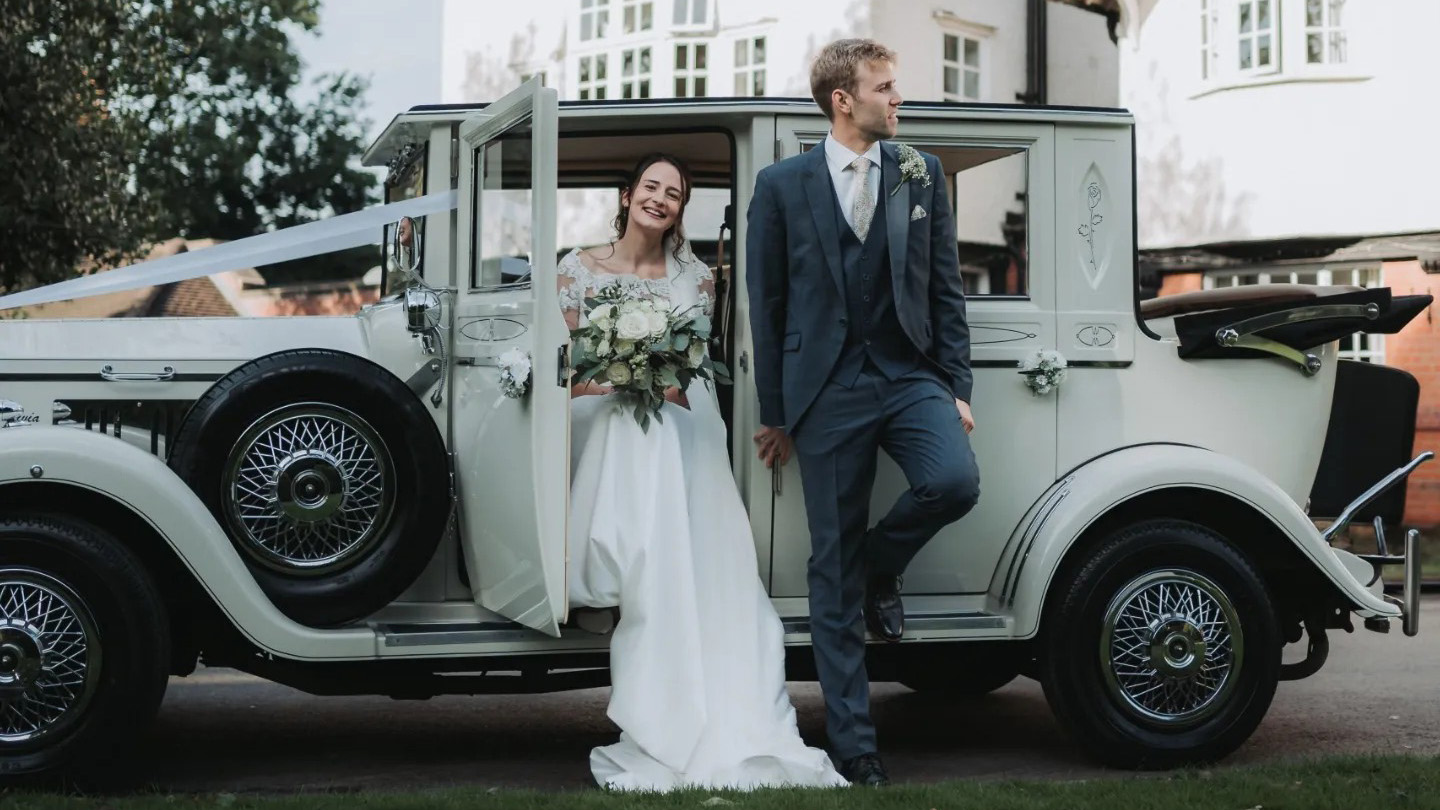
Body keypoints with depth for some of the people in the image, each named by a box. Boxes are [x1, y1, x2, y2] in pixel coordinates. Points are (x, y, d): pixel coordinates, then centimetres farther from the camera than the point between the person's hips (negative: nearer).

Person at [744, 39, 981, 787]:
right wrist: (774, 412, 4)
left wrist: (956, 387, 2)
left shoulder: (921, 174, 8)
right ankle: (854, 746, 11)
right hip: (827, 386, -2)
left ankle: (882, 563, 8)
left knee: (954, 480, -27)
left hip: (910, 373, 2)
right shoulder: (782, 185, 1)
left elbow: (945, 288, 9)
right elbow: (766, 303, 3)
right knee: (833, 571, 1)